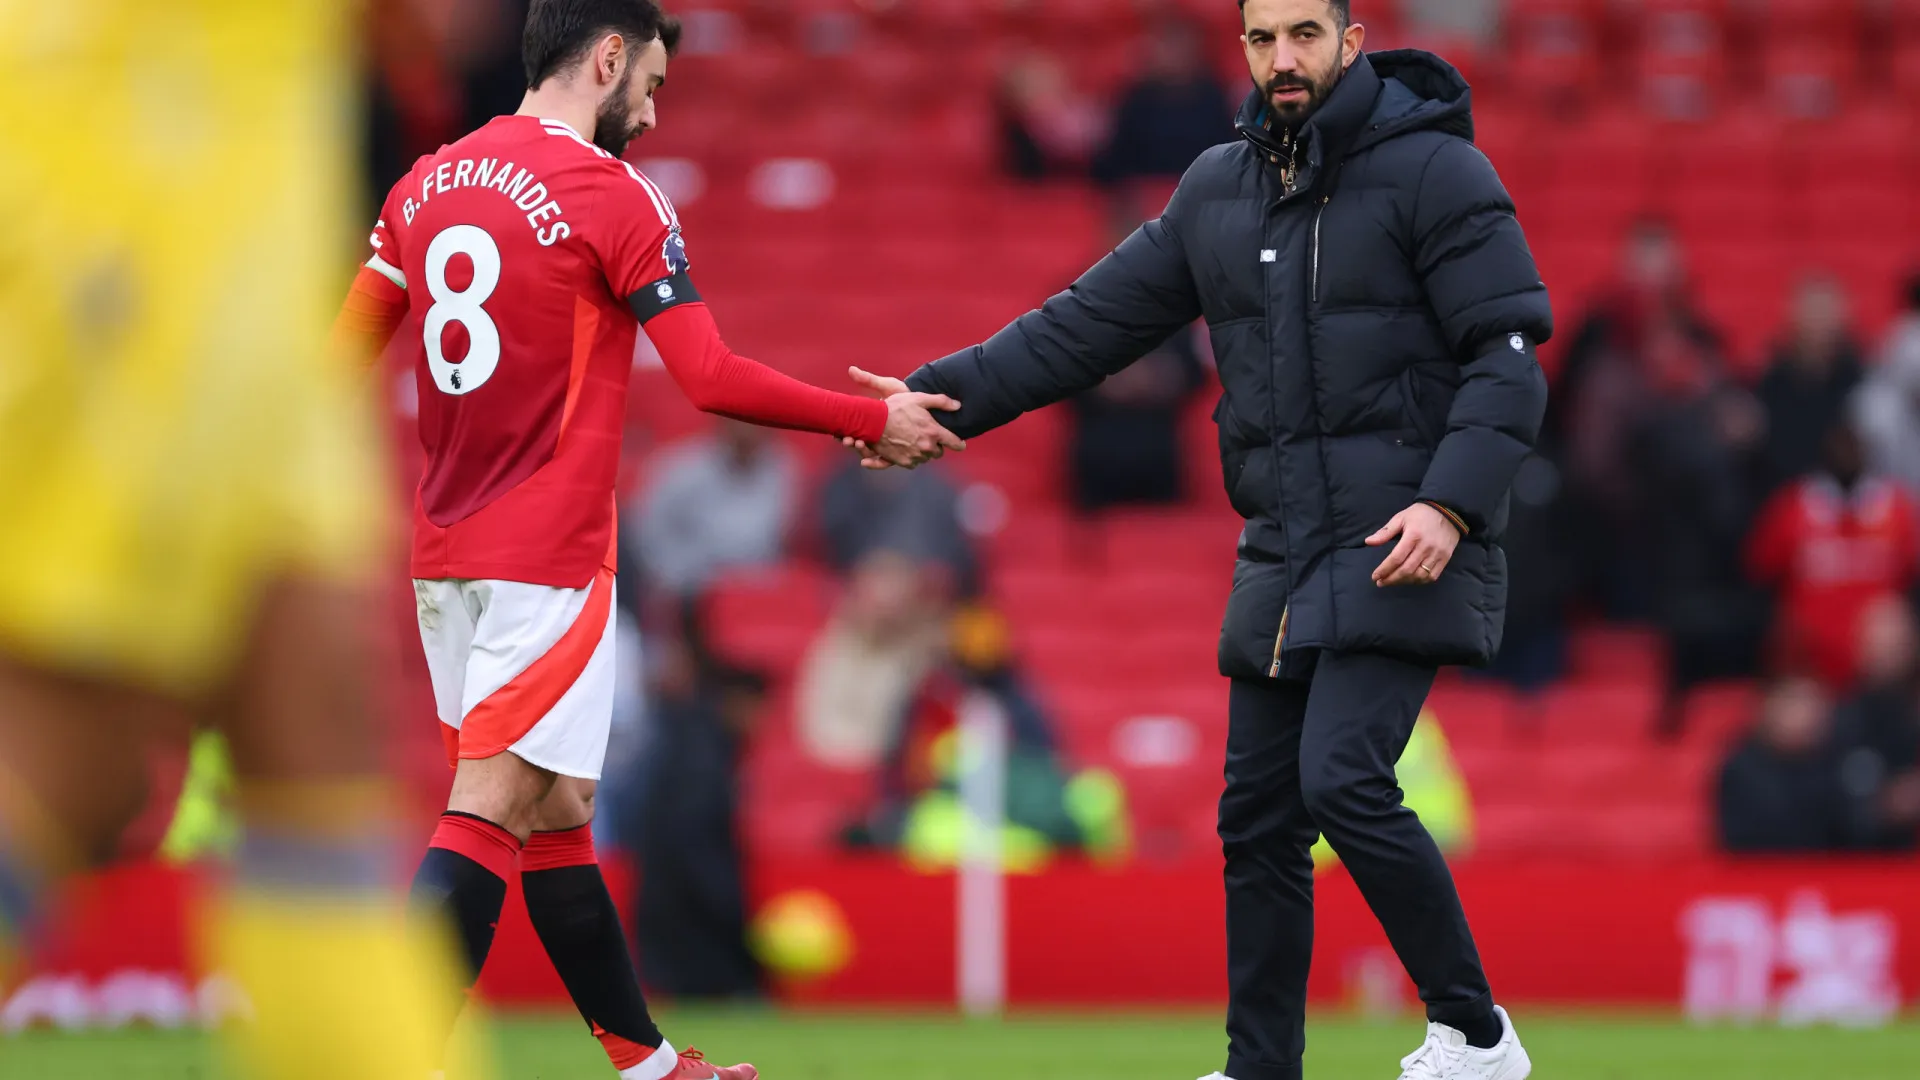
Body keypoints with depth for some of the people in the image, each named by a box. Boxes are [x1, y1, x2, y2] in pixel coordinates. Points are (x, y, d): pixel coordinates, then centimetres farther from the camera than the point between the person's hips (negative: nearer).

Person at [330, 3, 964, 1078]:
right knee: (488, 818, -10)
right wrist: (876, 421, -4)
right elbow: (715, 381, -14)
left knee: (557, 811, 15)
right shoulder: (617, 199, -11)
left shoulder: (429, 183, 9)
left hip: (447, 551, 8)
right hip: (550, 560, -8)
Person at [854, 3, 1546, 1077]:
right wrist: (947, 396, 4)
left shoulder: (1435, 171, -8)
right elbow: (1091, 322, 13)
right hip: (1281, 561, 7)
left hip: (1401, 550, -7)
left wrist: (1451, 501, -24)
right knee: (1258, 817, 6)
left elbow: (1508, 353, -12)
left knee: (1341, 780, -19)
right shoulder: (1218, 191, 12)